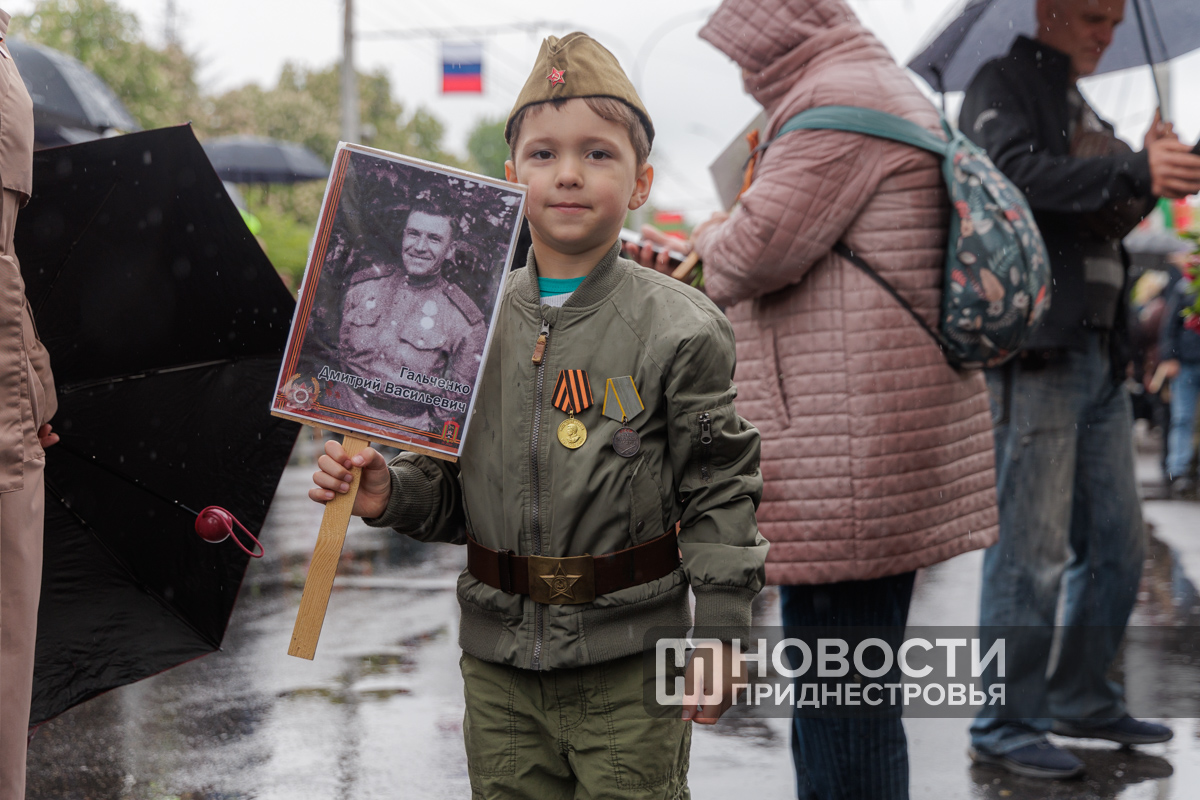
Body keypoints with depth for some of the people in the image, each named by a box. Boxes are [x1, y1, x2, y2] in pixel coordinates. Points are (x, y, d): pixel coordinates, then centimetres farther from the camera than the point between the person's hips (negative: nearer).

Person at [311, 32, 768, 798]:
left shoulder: (679, 328, -8)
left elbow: (722, 492, -6)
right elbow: (451, 487, 10)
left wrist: (718, 642, -7)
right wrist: (391, 492, -11)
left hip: (628, 660, -3)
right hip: (499, 658, 4)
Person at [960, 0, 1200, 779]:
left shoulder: (1088, 115, 22)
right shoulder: (1004, 85, -1)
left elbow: (1104, 223, 19)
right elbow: (1017, 172, -21)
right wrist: (1134, 170, -28)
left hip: (1099, 353, 9)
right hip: (1034, 351, -8)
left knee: (1117, 542, 12)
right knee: (1033, 550, -6)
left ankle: (1082, 696, 26)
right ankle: (1005, 723, 4)